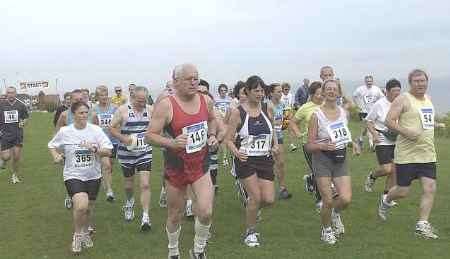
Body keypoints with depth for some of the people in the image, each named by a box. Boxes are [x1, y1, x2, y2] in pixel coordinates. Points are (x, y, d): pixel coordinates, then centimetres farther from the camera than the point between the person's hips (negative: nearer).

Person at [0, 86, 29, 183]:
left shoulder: (21, 105, 3)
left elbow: (25, 118, 13)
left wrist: (23, 123, -7)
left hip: (18, 134, 1)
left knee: (16, 157, 1)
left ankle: (15, 175, 23)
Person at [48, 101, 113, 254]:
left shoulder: (95, 130, -7)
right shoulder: (64, 132, -5)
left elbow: (108, 151, -8)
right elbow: (52, 146, 13)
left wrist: (95, 149, -24)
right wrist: (56, 157, -5)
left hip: (93, 176, 2)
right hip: (73, 175, -2)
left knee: (89, 208, 15)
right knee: (81, 205, -22)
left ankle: (85, 233, 44)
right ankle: (77, 235, 6)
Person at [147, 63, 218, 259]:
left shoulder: (206, 100, -2)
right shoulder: (166, 105, -16)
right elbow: (151, 135, -16)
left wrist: (212, 136, 1)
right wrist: (171, 143, -32)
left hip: (201, 166, 3)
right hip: (176, 168, -2)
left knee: (205, 212, -11)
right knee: (175, 216, 13)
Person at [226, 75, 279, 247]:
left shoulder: (267, 109, 4)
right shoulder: (238, 112, -8)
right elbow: (229, 139, -7)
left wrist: (275, 145, 4)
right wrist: (235, 152, -26)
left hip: (265, 159, 4)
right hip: (246, 160, -4)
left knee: (269, 199, -2)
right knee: (256, 197, -10)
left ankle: (251, 210, 35)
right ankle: (250, 232, 14)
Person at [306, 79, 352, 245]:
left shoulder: (344, 112, 5)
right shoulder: (316, 115, -9)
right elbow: (309, 146, -8)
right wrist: (324, 146, -26)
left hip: (341, 159, 4)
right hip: (323, 160, -4)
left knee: (346, 199, -9)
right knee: (328, 201, -2)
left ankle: (335, 213, 27)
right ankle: (326, 230, 27)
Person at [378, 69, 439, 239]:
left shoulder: (428, 99, 15)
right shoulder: (403, 100, -9)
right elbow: (389, 121, -15)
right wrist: (405, 131, -26)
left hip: (427, 153, 6)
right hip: (407, 154, -6)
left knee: (430, 188, -2)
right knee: (403, 191, 2)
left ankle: (422, 225, 7)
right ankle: (385, 201, 34)